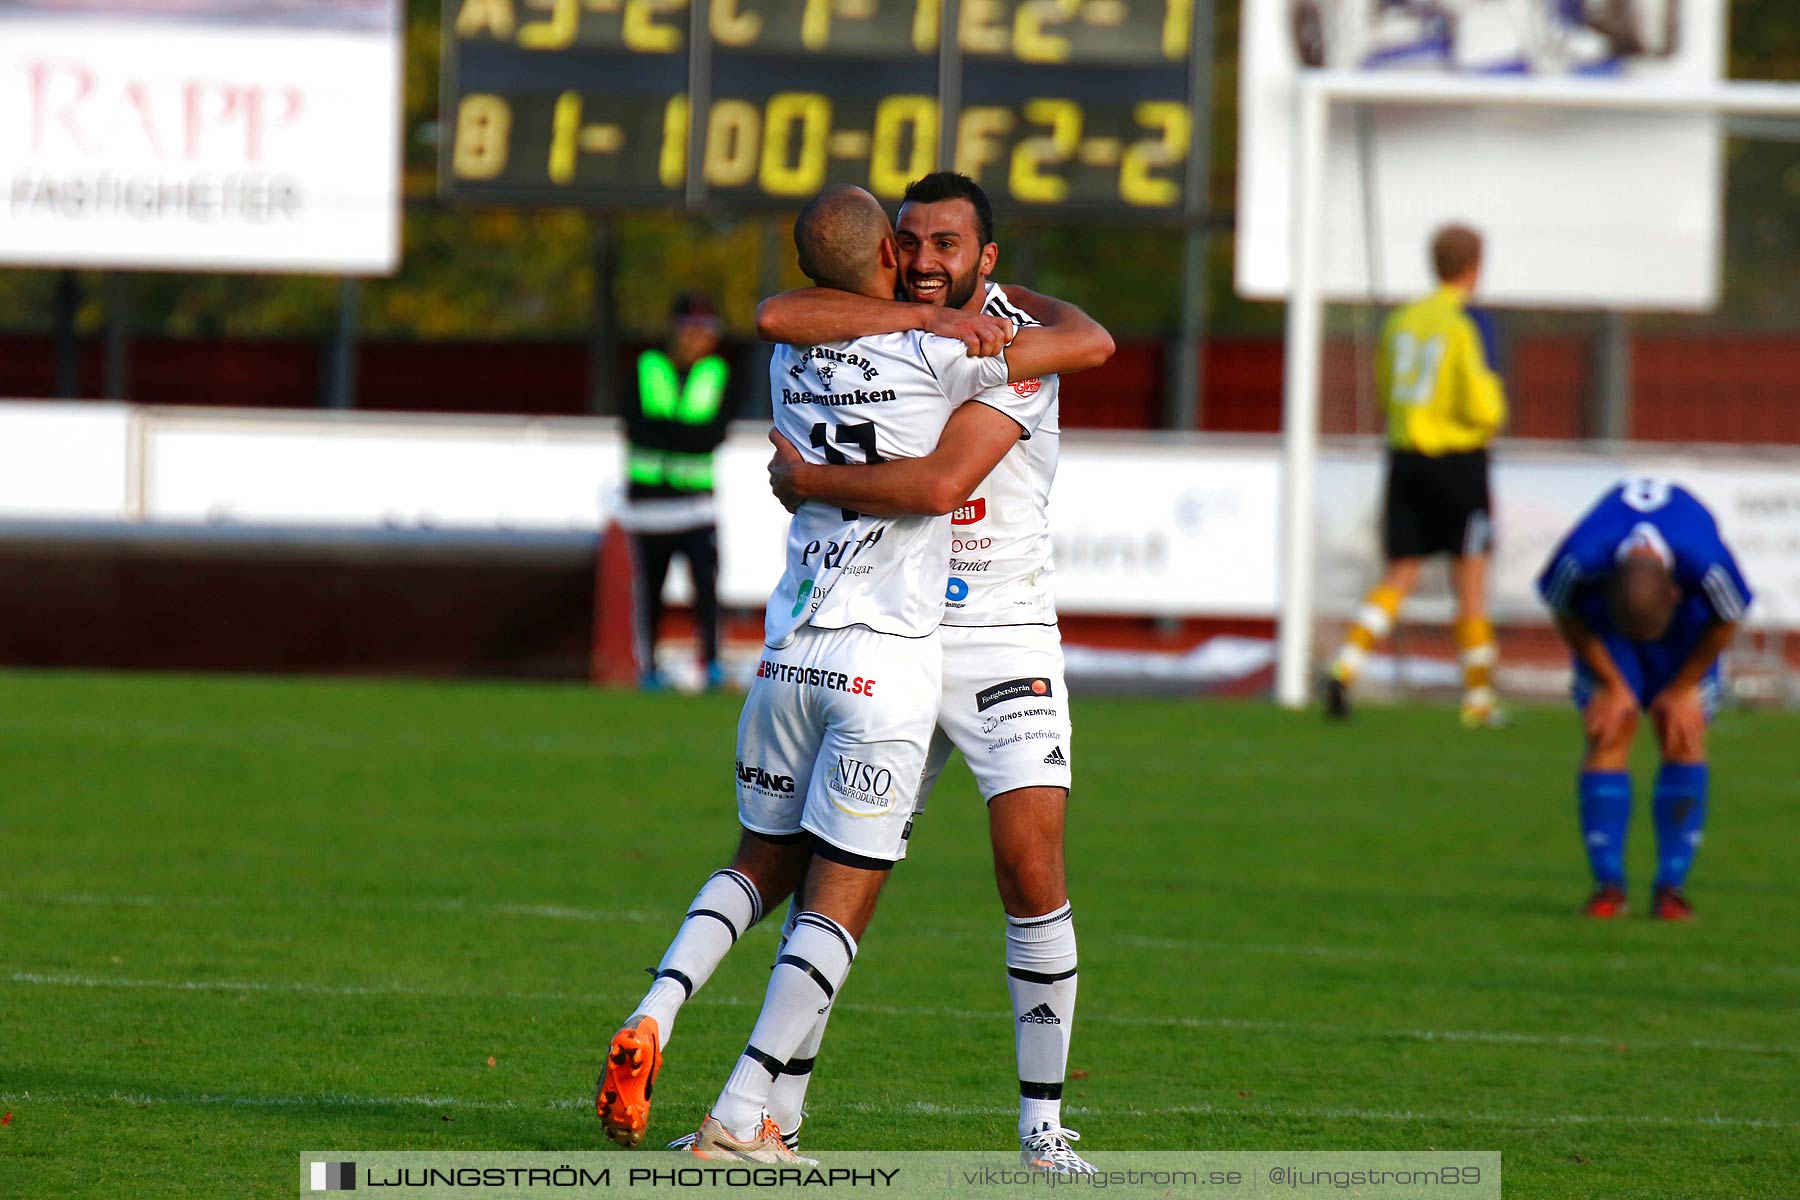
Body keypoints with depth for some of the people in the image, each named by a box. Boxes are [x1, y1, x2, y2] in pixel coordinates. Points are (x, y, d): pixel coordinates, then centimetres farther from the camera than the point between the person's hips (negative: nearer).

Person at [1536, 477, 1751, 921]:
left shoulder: (1708, 564, -41)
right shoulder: (1580, 562, -40)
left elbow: (1726, 621, -16)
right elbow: (1567, 618, -14)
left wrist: (1683, 689, -8)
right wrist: (1612, 686, -10)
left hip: (1689, 626, 0)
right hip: (1601, 618, 0)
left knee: (1683, 740, -9)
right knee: (1609, 737, -13)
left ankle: (1671, 888, -5)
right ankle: (1608, 885, -10)